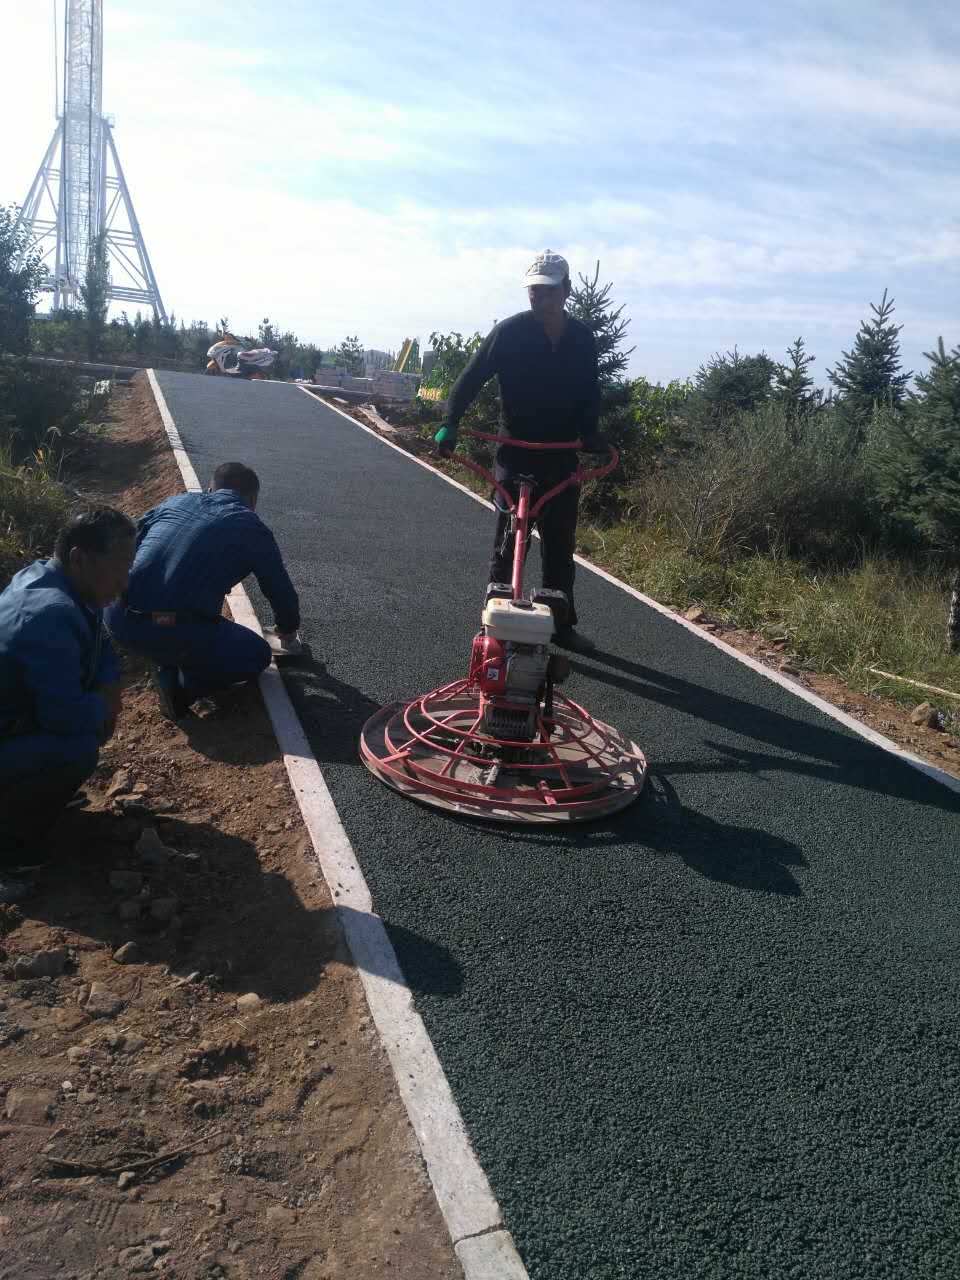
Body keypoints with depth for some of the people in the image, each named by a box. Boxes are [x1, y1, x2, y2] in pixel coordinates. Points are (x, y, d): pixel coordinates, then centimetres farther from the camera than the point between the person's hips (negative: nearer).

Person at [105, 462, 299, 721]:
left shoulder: (176, 501, 18)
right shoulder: (252, 528, 8)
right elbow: (280, 590, 18)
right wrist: (288, 629, 40)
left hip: (119, 621, 5)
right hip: (179, 635, -5)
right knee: (257, 655, 18)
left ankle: (166, 663, 22)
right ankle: (179, 685, 2)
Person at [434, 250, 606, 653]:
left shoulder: (582, 338, 4)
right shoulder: (510, 332, -8)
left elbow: (589, 392, 13)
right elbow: (472, 378, -7)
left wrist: (590, 434, -2)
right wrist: (450, 423, -19)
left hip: (562, 458, 4)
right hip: (515, 455, -4)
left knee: (561, 544, 9)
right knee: (508, 542, -1)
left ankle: (562, 623, 19)